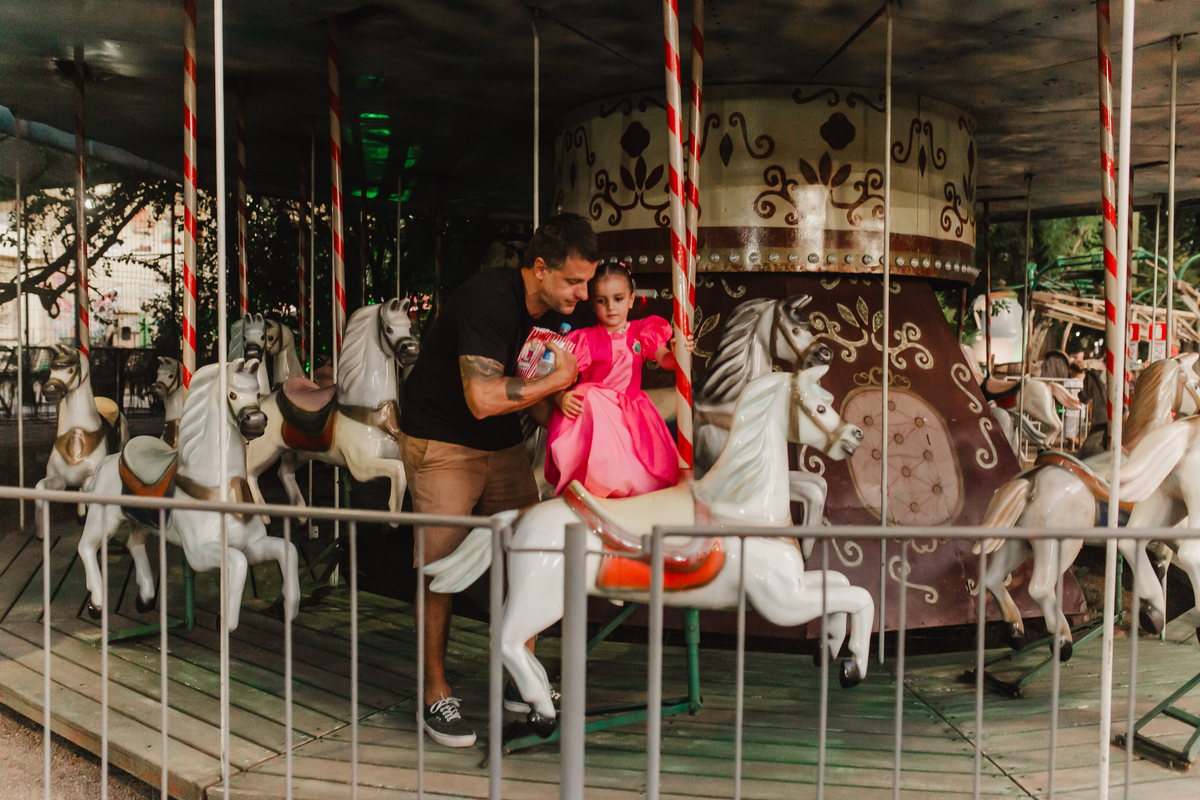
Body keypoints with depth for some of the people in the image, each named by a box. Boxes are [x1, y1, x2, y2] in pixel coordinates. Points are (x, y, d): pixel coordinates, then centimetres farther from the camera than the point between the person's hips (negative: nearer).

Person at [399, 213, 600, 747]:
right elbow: (483, 398, -34)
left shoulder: (557, 312, -2)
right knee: (440, 565, -5)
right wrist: (557, 379, -24)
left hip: (504, 443, 7)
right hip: (441, 442, -7)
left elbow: (538, 393, 8)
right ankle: (435, 694, 10)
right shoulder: (489, 298, -27)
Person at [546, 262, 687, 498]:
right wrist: (562, 398, -24)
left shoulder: (642, 332, 6)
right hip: (593, 414, -2)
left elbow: (664, 360, -4)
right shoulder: (585, 339, -2)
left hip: (630, 413, 3)